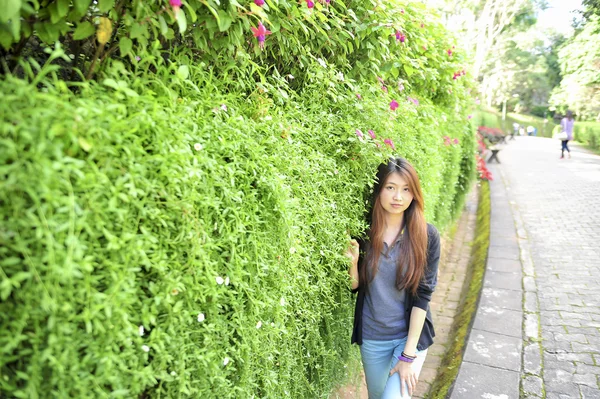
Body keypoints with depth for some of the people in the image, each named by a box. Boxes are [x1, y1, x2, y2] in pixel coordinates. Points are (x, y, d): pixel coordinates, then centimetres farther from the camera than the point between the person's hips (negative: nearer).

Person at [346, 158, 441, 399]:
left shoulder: (426, 236, -13)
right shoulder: (364, 232, -9)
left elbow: (423, 295, -13)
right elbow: (355, 286, 0)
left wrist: (409, 355, -14)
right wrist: (352, 262, -22)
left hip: (411, 334, -2)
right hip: (371, 336, 2)